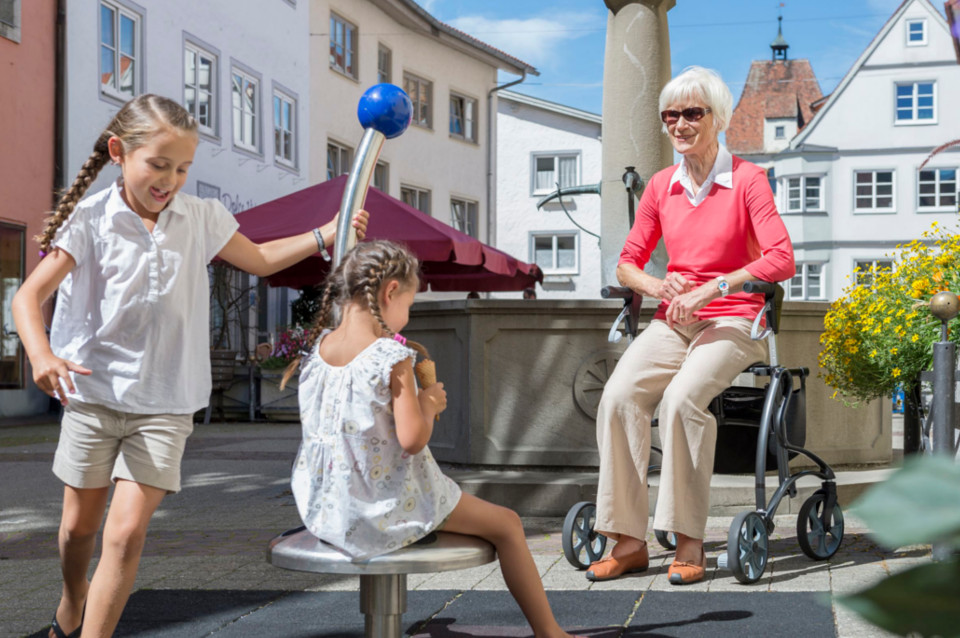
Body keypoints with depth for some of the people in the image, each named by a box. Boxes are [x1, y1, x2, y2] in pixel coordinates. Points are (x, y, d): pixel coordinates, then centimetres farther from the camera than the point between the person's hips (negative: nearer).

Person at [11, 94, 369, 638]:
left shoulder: (201, 217, 2)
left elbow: (260, 260, 17)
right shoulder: (91, 219, -7)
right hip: (94, 393, 0)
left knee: (127, 533, -10)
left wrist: (324, 235, 5)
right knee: (80, 526, 15)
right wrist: (43, 355, -30)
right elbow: (30, 294, -11)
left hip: (165, 405, 1)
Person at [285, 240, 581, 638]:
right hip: (386, 509, -7)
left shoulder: (315, 349, 1)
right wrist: (428, 404, -5)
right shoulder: (391, 357, -20)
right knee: (506, 524, 9)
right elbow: (411, 440, -24)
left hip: (327, 508, 8)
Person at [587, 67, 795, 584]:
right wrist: (660, 288, -9)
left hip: (732, 322, -4)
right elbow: (627, 263, 13)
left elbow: (781, 259, -14)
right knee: (618, 396, -24)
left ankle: (690, 542, -21)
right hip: (672, 322, 4)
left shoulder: (747, 180, -3)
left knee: (683, 398, -33)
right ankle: (629, 541, -18)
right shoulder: (660, 186, 11)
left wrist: (710, 289, -21)